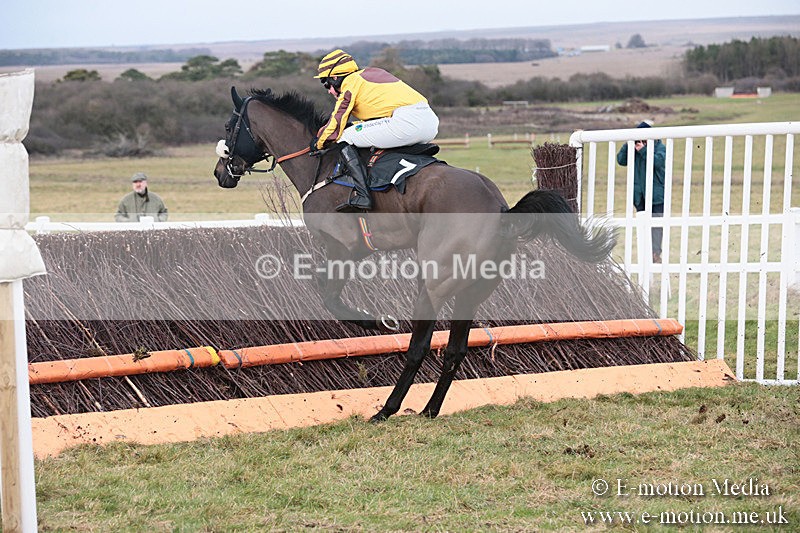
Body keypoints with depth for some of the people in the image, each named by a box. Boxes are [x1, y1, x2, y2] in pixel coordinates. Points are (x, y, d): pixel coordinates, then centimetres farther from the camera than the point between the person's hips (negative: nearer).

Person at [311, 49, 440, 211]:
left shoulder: (349, 84, 5)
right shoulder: (371, 72, 30)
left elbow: (336, 123, 6)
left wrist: (318, 144, 22)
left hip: (406, 120, -9)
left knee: (345, 139, -3)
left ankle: (362, 195, -15)